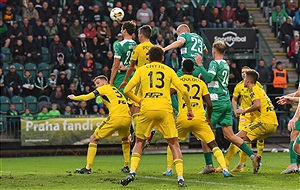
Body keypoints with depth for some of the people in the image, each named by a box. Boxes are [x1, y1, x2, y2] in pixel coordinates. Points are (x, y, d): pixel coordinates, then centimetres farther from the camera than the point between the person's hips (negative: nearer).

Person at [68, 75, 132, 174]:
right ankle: (126, 165, 30)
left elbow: (86, 97, 6)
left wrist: (74, 97, 21)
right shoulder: (116, 90, 30)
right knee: (125, 139, 36)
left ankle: (88, 168, 1)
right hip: (127, 117, 6)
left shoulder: (104, 88, 11)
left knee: (93, 139, 6)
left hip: (115, 117, -6)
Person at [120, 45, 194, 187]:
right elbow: (183, 91, 7)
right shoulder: (168, 70, 14)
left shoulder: (141, 70, 14)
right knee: (174, 144, 6)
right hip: (165, 109, 0)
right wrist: (189, 109, 18)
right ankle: (180, 177, -7)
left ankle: (132, 172, -2)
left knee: (139, 142, 17)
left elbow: (127, 90, 6)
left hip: (147, 110, 0)